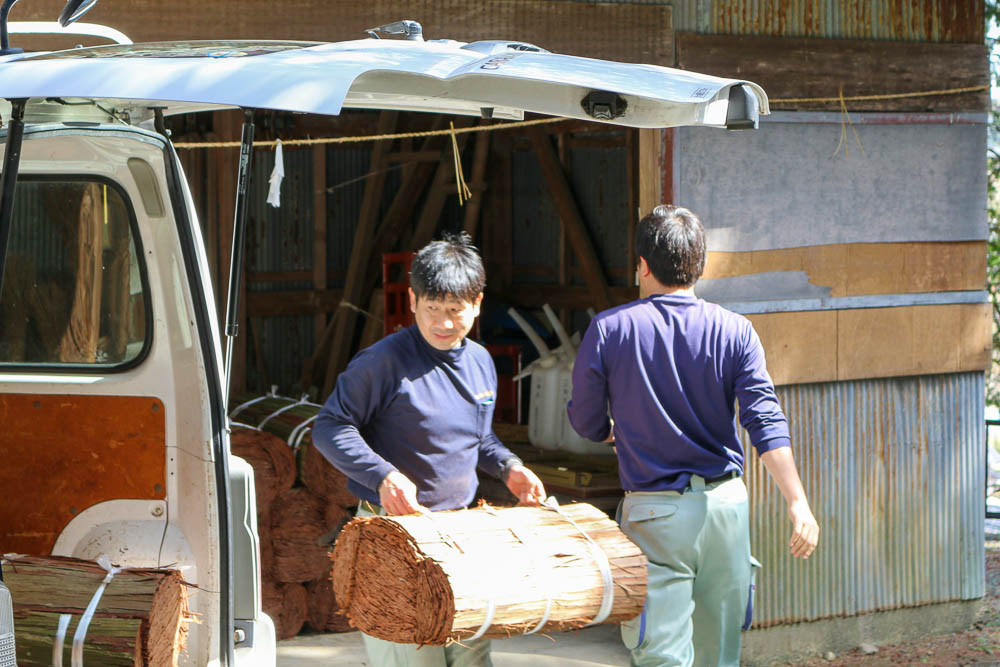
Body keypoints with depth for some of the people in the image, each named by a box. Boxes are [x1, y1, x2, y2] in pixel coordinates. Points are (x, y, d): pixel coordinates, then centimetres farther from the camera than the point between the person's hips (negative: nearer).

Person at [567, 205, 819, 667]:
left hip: (653, 512, -3)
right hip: (725, 506, 3)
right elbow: (766, 421, -11)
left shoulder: (609, 330, -5)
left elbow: (586, 424, 4)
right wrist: (798, 503, -14)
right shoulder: (735, 331, -1)